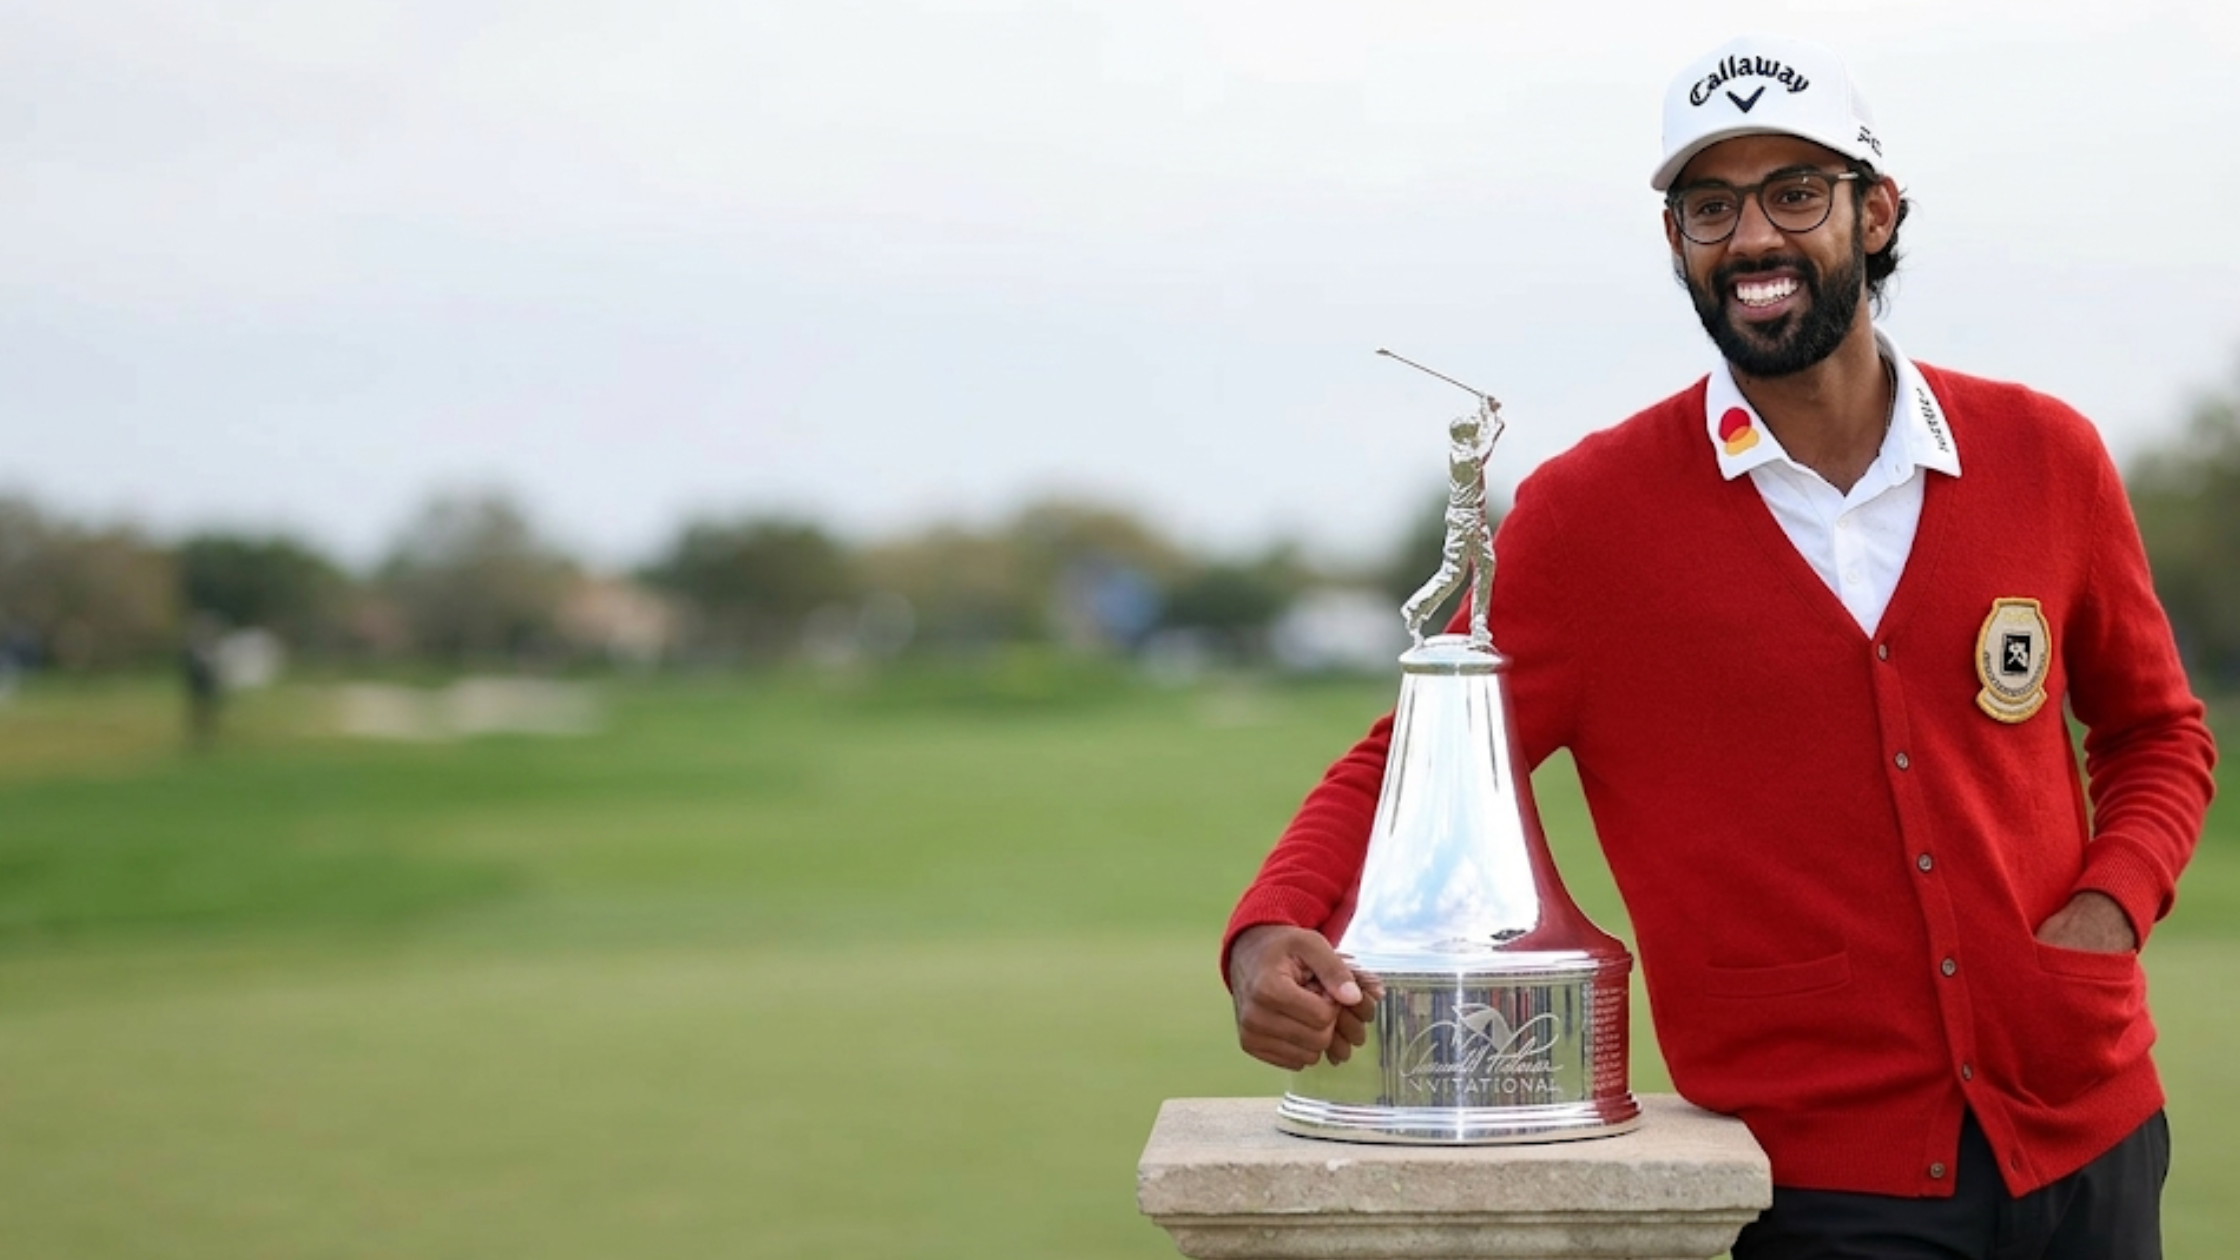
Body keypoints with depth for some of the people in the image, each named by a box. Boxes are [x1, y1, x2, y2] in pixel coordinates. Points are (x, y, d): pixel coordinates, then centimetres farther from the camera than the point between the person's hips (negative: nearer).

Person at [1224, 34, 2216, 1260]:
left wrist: (2112, 904, -4)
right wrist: (1271, 931, -25)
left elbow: (2154, 730, 15)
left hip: (2084, 1146, 3)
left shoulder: (2044, 459, 2)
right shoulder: (1587, 514, -6)